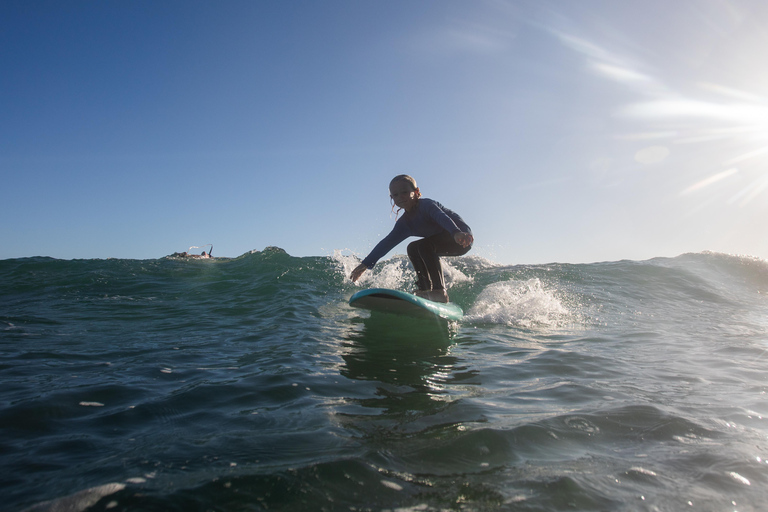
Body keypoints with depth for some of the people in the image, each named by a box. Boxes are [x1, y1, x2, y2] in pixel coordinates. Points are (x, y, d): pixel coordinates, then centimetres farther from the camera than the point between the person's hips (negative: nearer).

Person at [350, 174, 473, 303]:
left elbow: (442, 217, -38)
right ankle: (425, 289, -1)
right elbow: (387, 243, 5)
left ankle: (439, 290, -31)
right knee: (413, 248, 8)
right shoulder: (404, 223, 4)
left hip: (463, 240, -9)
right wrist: (366, 264, 2)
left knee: (424, 245, -26)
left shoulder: (426, 204, -19)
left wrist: (457, 233, -58)